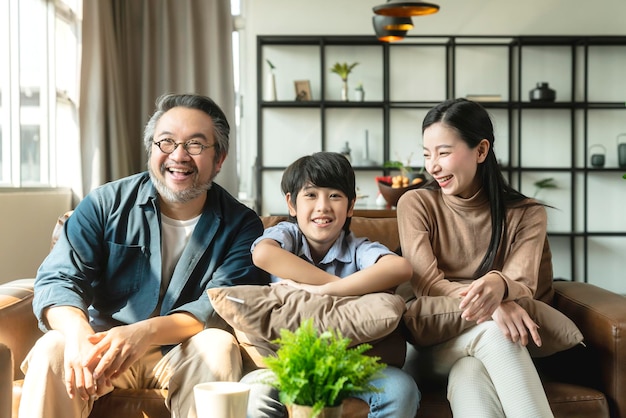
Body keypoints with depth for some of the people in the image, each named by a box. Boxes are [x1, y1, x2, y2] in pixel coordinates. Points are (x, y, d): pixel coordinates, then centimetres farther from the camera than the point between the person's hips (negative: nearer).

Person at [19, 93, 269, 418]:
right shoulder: (106, 204, -1)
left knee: (219, 346, -32)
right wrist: (78, 332, -34)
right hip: (104, 345, 1)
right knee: (52, 348, -28)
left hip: (184, 355, 0)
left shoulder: (241, 225, -4)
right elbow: (58, 279, -9)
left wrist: (144, 332, -35)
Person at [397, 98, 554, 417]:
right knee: (493, 331, -34)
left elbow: (523, 286, -11)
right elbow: (426, 283, -11)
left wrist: (498, 285, -39)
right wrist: (492, 305, -32)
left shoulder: (526, 214, 2)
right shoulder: (416, 204, -2)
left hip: (497, 337, 1)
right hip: (435, 337, -1)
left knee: (469, 372, -37)